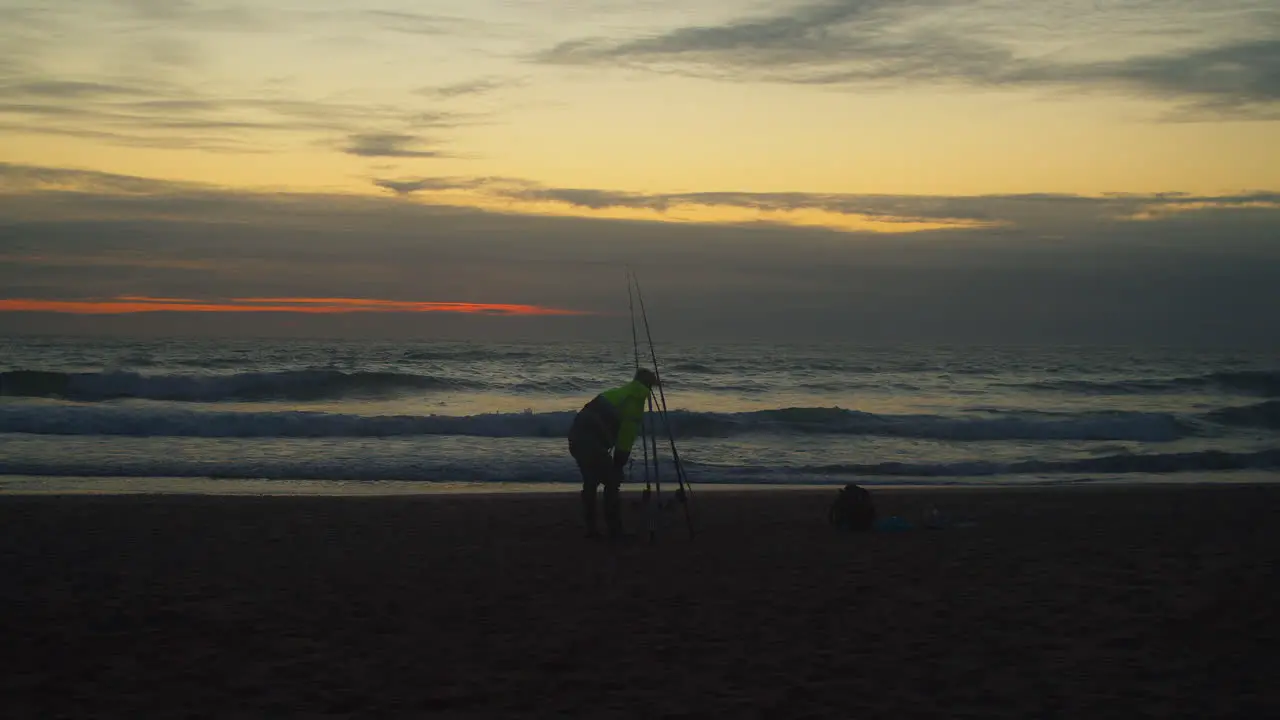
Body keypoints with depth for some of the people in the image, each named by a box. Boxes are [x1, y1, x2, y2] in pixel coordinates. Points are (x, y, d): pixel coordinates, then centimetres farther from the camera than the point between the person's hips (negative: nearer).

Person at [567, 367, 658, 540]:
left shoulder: (617, 393, 25)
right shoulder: (635, 402, -2)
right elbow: (626, 438, -5)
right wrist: (618, 466, 3)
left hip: (576, 438, 9)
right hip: (592, 442, -9)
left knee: (590, 482, 21)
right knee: (612, 483, 1)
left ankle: (591, 529, 24)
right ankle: (615, 532, 0)